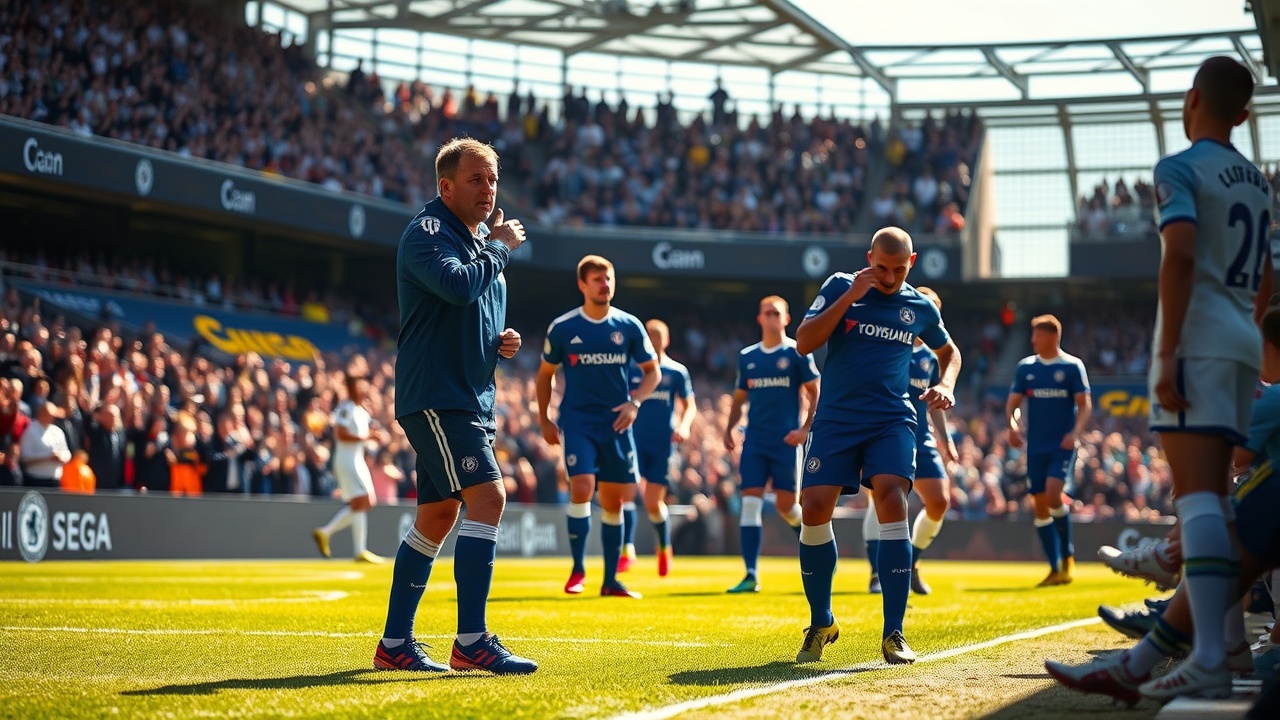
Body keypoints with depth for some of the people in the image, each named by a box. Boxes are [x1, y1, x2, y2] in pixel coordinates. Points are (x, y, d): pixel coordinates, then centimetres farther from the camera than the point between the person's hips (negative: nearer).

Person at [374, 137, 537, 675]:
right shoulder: (427, 233, -9)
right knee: (487, 497, -19)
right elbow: (458, 286, -29)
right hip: (435, 397, -10)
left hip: (471, 398, 10)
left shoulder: (478, 241, 20)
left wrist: (501, 342, 9)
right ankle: (471, 641, -18)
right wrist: (500, 247, -13)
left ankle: (394, 644, 17)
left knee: (436, 517, 11)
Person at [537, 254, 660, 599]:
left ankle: (610, 580, 14)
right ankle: (578, 569, -6)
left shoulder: (629, 326, 2)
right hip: (577, 421, -2)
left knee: (614, 500, 5)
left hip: (616, 423, 2)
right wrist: (544, 419, 5)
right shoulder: (562, 327, -2)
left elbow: (652, 372, 9)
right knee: (581, 487, -19)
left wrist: (634, 402, -8)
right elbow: (545, 374, 10)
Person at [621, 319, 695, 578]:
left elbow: (689, 406, 6)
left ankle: (664, 547, 30)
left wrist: (684, 426, -12)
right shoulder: (632, 370, 3)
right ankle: (626, 549, -20)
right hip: (635, 439, 0)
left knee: (653, 503, 2)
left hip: (663, 443, 0)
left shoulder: (677, 372, 3)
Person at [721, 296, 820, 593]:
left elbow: (814, 394, 0)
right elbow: (739, 398, 19)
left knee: (786, 504, 0)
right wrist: (729, 428, 6)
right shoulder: (747, 356, 11)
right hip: (754, 440, 3)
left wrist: (806, 429, -12)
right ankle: (751, 575, -8)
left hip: (786, 441, -3)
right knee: (750, 503, -7)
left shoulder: (797, 353, -1)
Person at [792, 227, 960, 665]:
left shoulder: (920, 307, 9)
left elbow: (949, 351, 27)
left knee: (891, 501, -21)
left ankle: (894, 634, -16)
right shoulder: (840, 287, 3)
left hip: (892, 420, 0)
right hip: (836, 418, 0)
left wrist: (946, 386, 6)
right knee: (814, 508, -10)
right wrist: (850, 296, -14)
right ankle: (821, 623, 12)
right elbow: (803, 343, -8)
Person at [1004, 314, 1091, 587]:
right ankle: (1056, 569, 11)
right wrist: (1012, 424, -12)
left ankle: (1067, 555, -2)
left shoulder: (1072, 366, -1)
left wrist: (1075, 433, -18)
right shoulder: (1026, 367, 8)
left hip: (1062, 446, -4)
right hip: (1036, 447, 4)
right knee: (1040, 505, 2)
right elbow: (1013, 401, 8)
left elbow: (1085, 404, -3)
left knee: (1053, 494, -21)